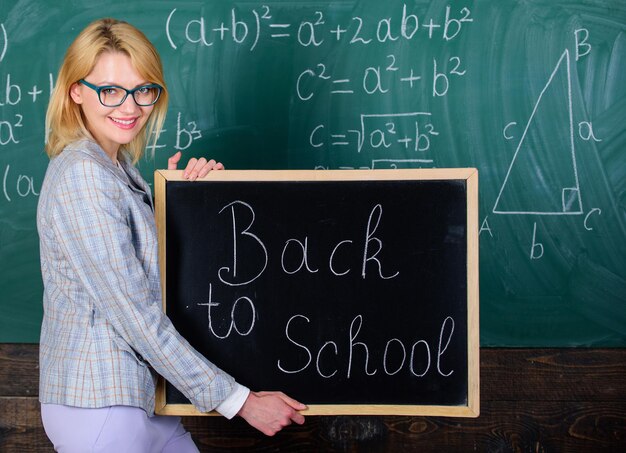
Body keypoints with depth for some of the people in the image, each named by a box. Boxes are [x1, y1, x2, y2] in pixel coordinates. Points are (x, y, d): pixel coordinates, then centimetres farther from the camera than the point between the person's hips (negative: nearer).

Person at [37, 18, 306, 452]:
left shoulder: (116, 164, 10)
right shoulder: (82, 176, -20)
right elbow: (134, 314, -22)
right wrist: (238, 400, -18)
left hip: (139, 393, 9)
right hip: (100, 405, -9)